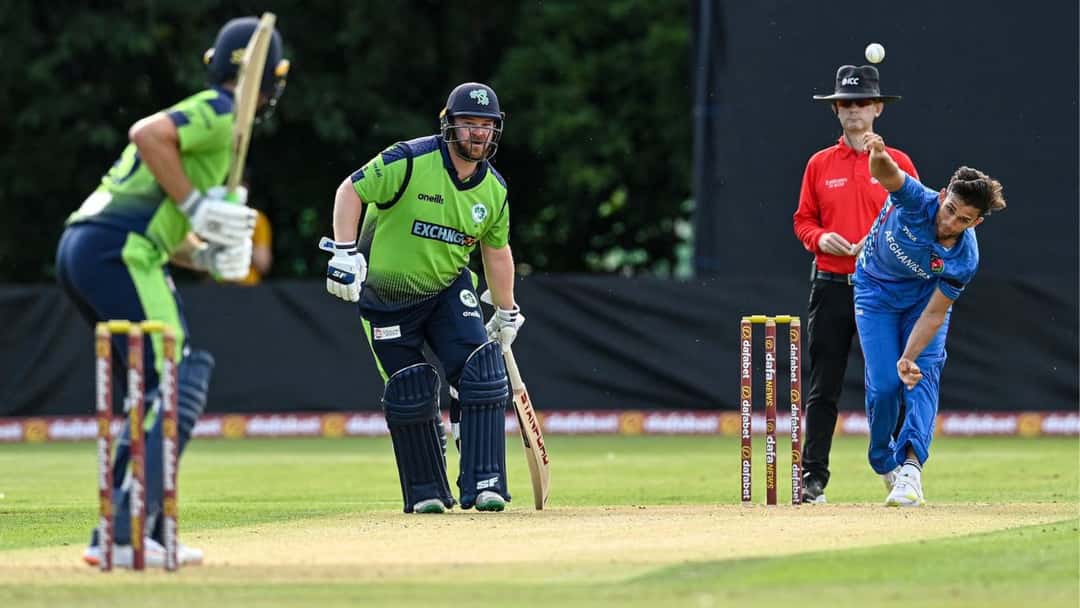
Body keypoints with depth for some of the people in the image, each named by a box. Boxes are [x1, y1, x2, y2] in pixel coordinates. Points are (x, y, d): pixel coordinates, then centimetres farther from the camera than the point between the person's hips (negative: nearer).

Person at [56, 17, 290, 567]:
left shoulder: (201, 116, 28)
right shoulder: (221, 113, -2)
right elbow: (147, 134, -20)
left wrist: (207, 253, 11)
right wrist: (195, 206, -15)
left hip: (78, 249, 10)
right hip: (115, 251, -10)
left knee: (158, 387, 16)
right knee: (176, 383, -12)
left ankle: (118, 536, 13)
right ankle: (128, 536, -22)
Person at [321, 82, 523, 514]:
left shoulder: (494, 189, -2)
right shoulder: (411, 161, -20)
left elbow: (496, 250, 11)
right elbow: (350, 191, -16)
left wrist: (506, 313, 15)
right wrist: (345, 252, -26)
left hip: (449, 290, 4)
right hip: (387, 296, -4)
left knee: (481, 374, -14)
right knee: (410, 396, -2)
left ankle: (484, 483, -11)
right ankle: (427, 492, 14)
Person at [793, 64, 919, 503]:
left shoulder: (898, 164, 5)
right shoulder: (820, 164, 10)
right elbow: (802, 220, 13)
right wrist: (821, 239, -7)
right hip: (830, 286, 1)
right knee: (822, 388, -1)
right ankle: (813, 477, 1)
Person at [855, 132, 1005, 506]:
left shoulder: (964, 260, -27)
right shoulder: (917, 203, -32)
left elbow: (935, 312, -21)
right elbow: (886, 174, -52)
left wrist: (909, 358, -33)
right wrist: (878, 156, -76)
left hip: (924, 294, 1)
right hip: (876, 290, -1)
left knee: (922, 377, -17)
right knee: (884, 383, -8)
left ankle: (910, 466, -23)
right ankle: (885, 463, 15)